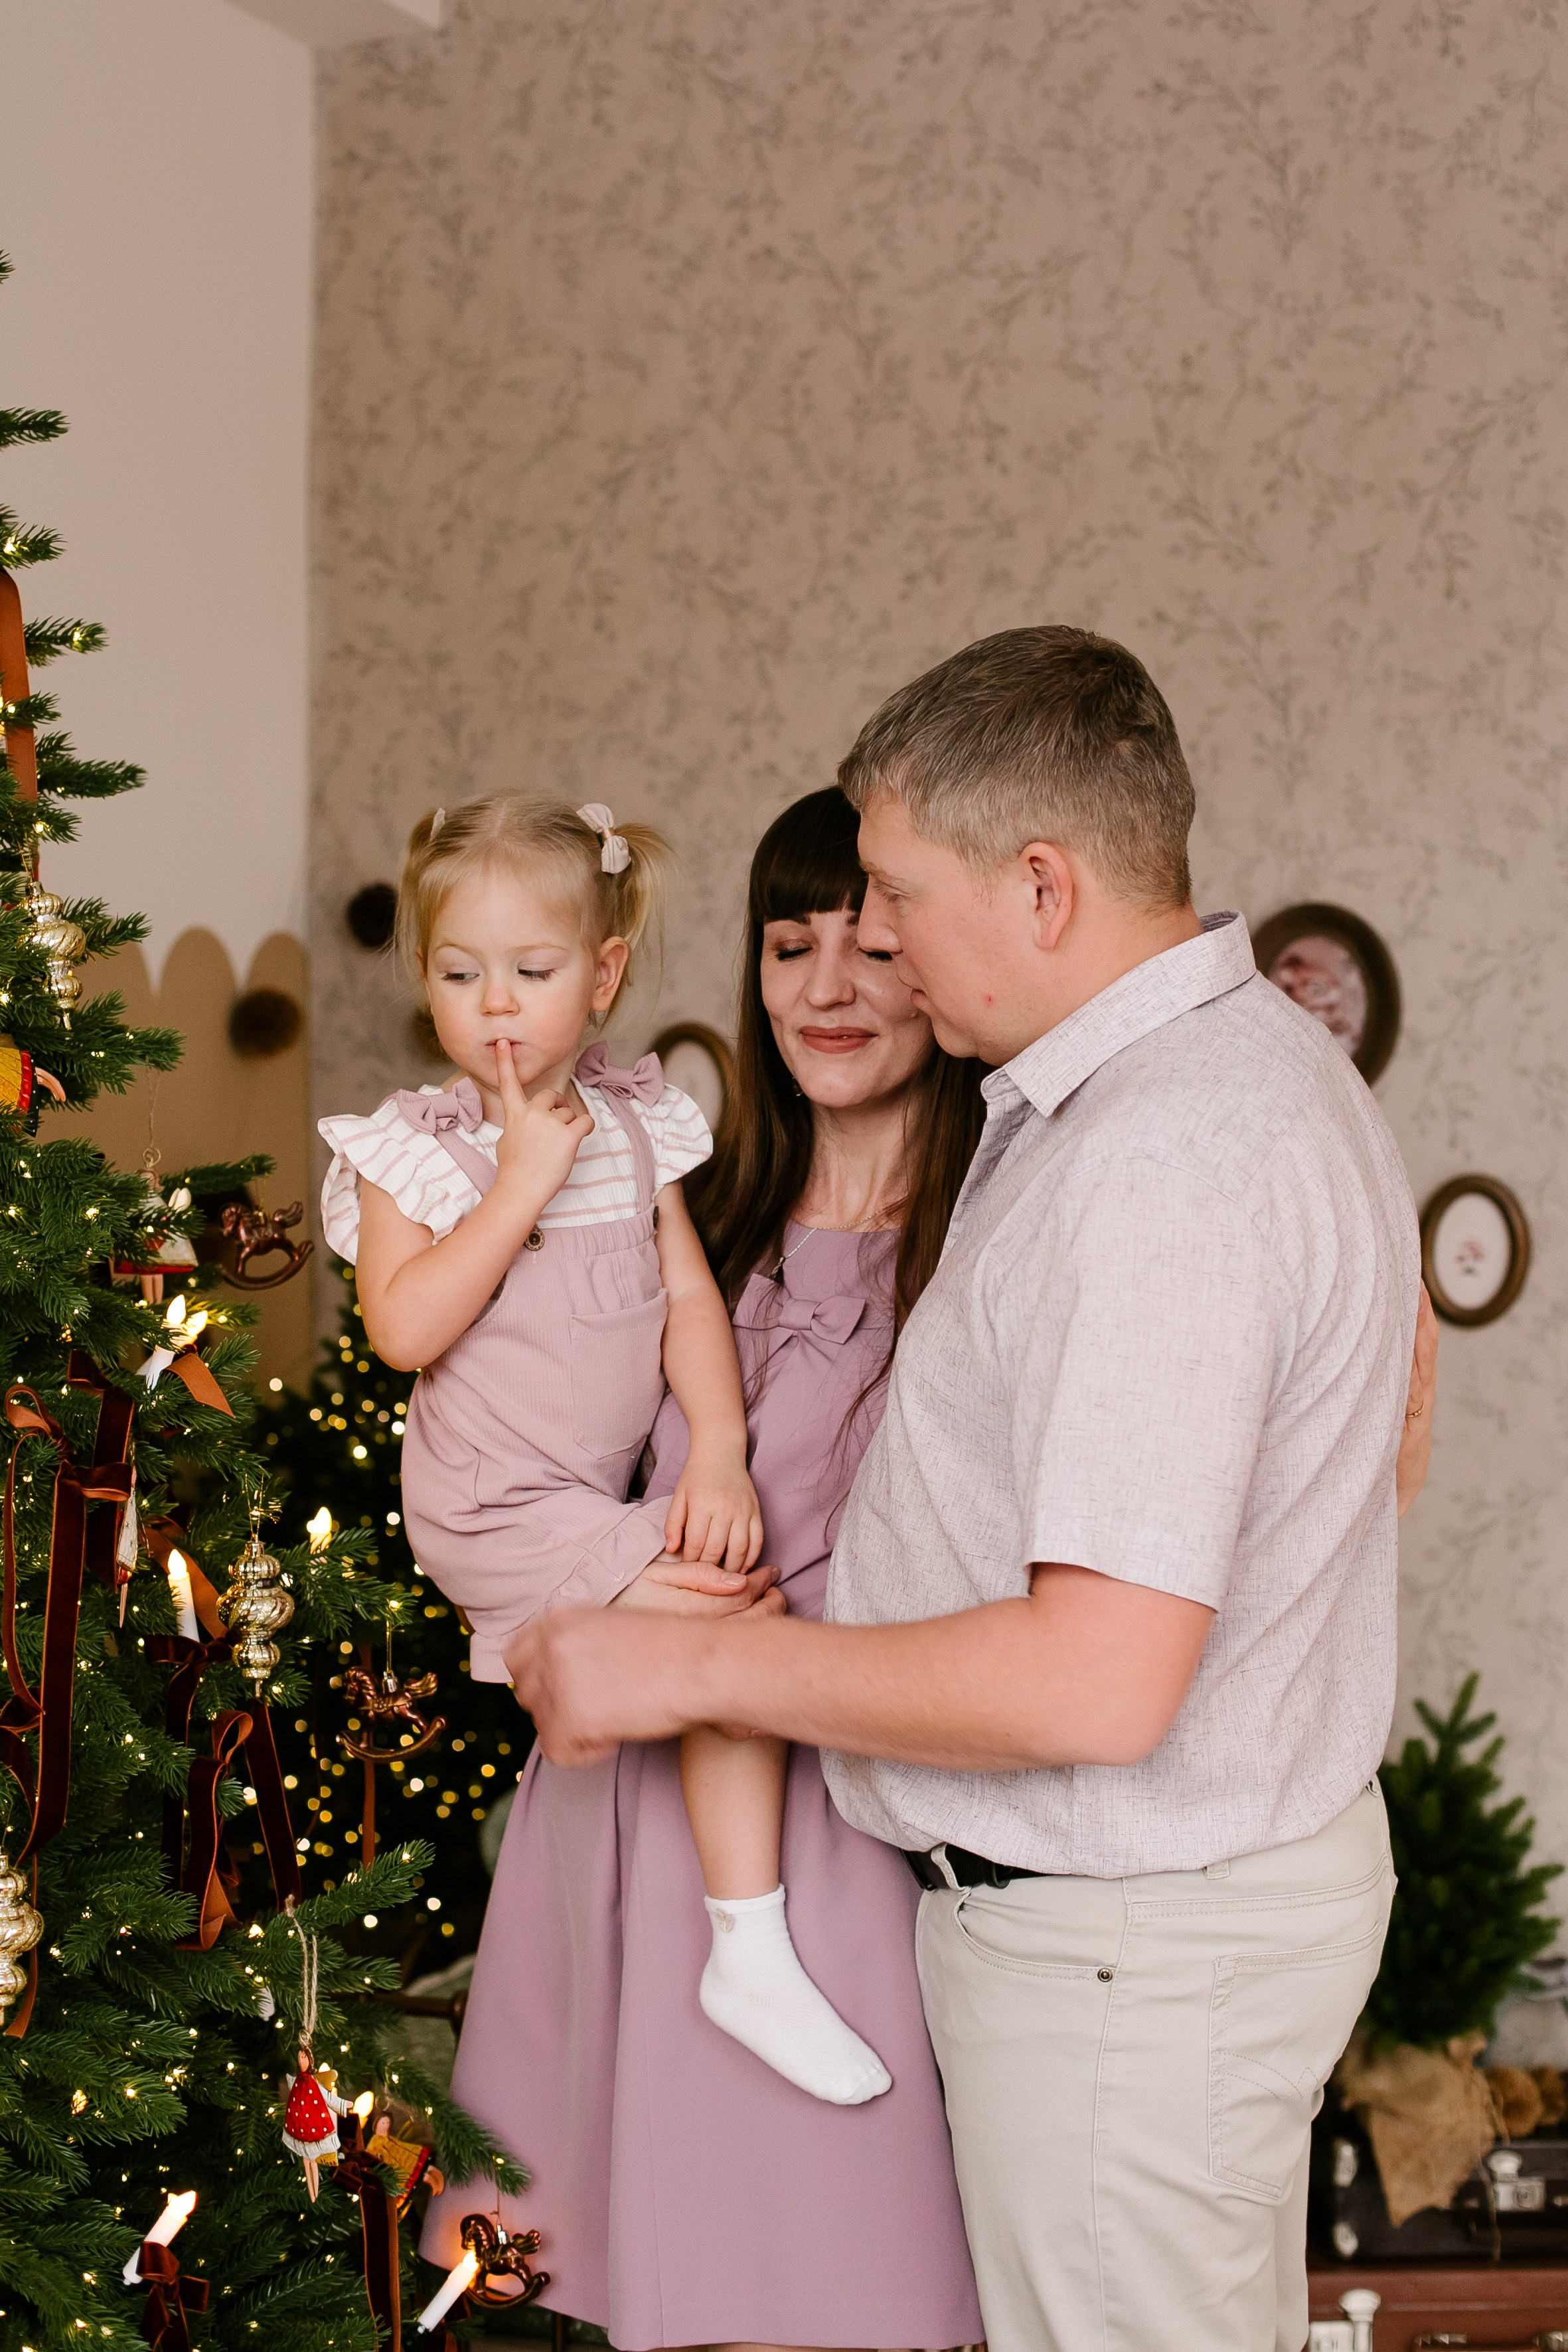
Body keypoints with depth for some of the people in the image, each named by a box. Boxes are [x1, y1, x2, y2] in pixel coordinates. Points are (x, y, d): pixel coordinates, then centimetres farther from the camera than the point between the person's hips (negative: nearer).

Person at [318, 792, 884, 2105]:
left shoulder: (636, 1125, 6)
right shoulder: (413, 1149, -9)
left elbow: (690, 1299, 1)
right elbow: (404, 1330, -21)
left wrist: (719, 1456, -13)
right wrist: (521, 1183, -22)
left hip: (610, 1492, 6)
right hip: (496, 1504, -6)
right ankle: (750, 1954, -12)